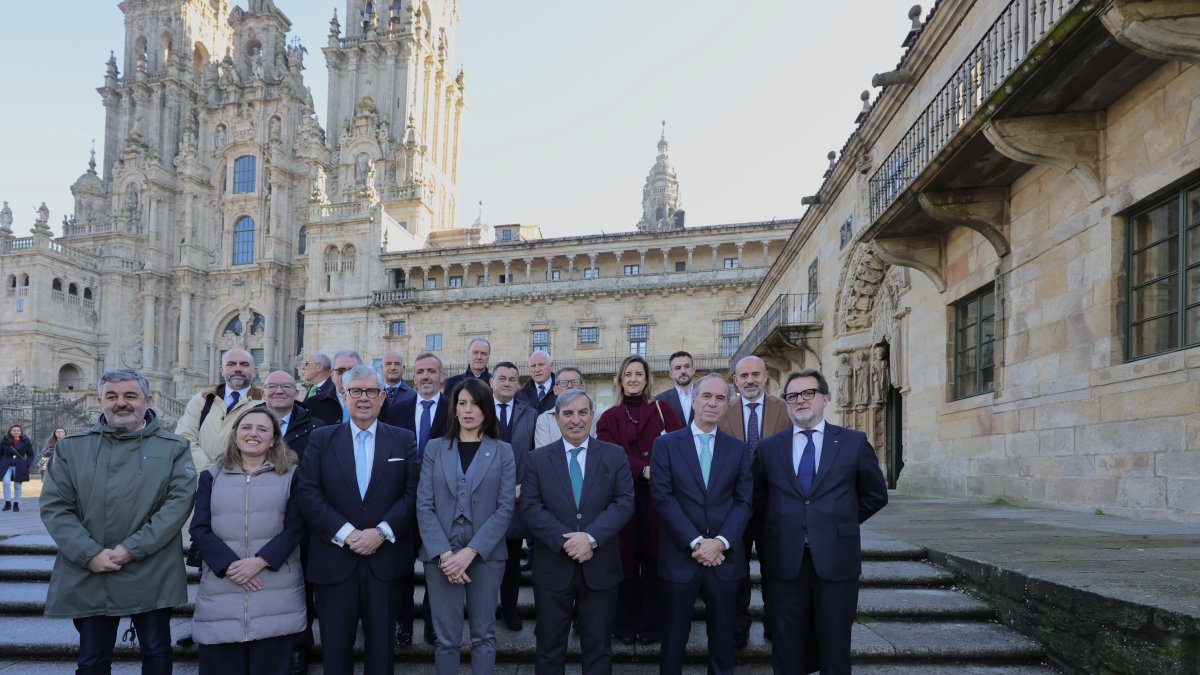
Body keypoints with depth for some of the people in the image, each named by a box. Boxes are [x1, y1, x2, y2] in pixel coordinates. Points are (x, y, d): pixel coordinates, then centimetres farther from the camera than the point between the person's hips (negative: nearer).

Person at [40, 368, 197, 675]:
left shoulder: (174, 448, 2)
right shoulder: (71, 447, 6)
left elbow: (181, 500, -8)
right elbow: (54, 506, 0)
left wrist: (133, 548, -17)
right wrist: (89, 554, -12)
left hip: (152, 577, -1)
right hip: (87, 576, 2)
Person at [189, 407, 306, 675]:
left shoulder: (291, 475, 8)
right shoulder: (211, 476, 13)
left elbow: (295, 526, 0)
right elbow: (200, 529, 3)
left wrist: (260, 561, -14)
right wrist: (230, 565, -11)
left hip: (276, 592, -1)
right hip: (220, 590, 2)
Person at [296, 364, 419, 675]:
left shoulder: (403, 439, 5)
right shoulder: (321, 438, 4)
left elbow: (413, 493, -1)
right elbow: (308, 493, -4)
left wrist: (381, 532, -14)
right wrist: (345, 533, -13)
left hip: (384, 559, 0)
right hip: (334, 559, 0)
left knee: (381, 644, 10)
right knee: (335, 645, 9)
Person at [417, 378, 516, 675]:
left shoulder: (502, 452, 3)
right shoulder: (435, 448, 6)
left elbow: (506, 507, -4)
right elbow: (424, 506, 0)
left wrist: (470, 551, -14)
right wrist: (444, 553, -12)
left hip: (485, 554, 0)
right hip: (441, 555, 0)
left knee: (484, 635, 8)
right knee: (446, 637, 5)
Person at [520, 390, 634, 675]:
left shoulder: (615, 455, 3)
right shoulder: (538, 458, 3)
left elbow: (624, 503, -5)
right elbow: (530, 508, -6)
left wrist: (591, 537, -18)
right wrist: (565, 541, -18)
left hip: (600, 566, 0)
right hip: (553, 566, 0)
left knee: (598, 646, 12)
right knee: (550, 646, 11)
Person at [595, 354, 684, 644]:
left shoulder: (662, 409, 9)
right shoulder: (609, 418, 9)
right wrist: (643, 470, -21)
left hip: (656, 495, 0)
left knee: (653, 561, 4)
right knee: (626, 559, 4)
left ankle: (650, 625, 15)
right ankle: (625, 624, 15)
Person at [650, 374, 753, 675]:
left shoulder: (738, 449, 7)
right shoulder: (666, 444, 0)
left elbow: (745, 501, 1)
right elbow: (663, 498, -8)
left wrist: (720, 541, -13)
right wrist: (696, 542, -14)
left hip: (724, 557, 2)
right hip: (680, 556, -2)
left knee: (723, 637, 13)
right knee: (674, 637, 9)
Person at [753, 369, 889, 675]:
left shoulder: (854, 442, 2)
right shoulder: (768, 448, 6)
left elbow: (875, 495, 10)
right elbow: (758, 501, 13)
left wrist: (841, 524, 7)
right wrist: (768, 542, 6)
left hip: (836, 560, -1)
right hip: (784, 561, 1)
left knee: (835, 648, 9)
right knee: (788, 650, 10)